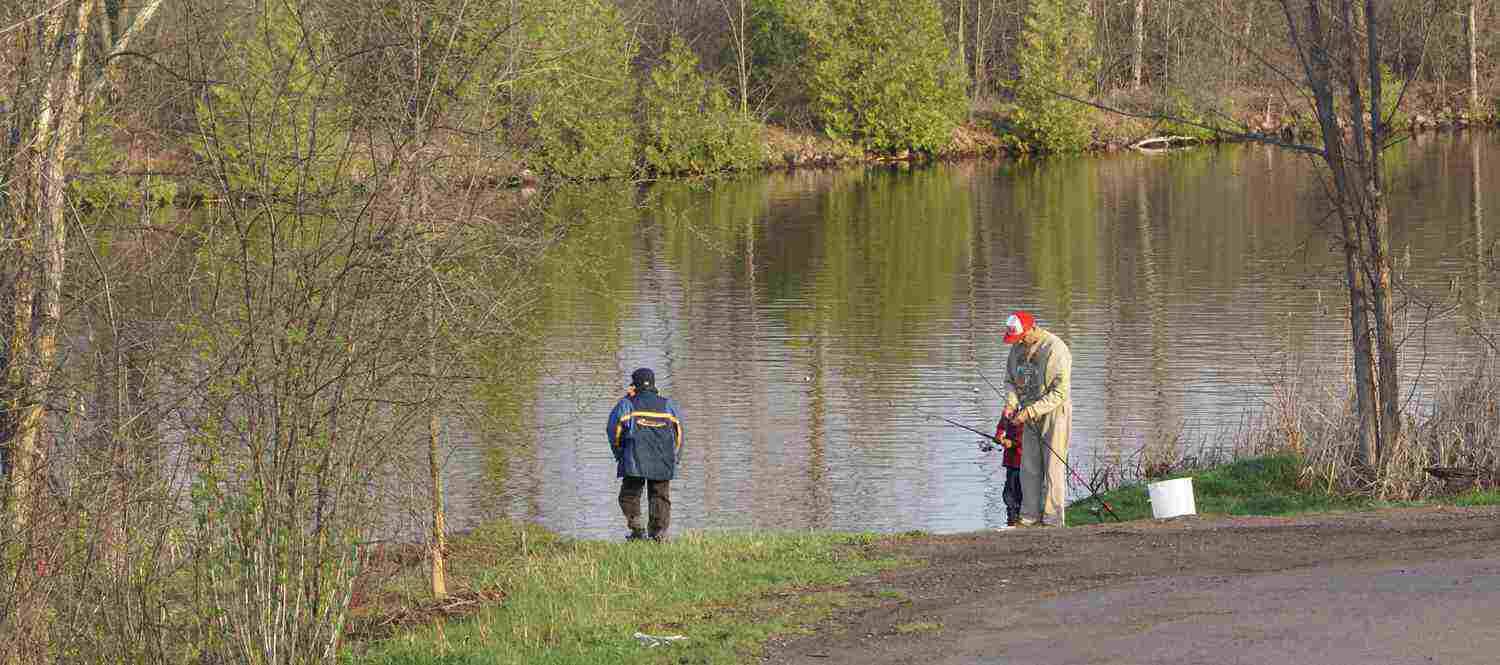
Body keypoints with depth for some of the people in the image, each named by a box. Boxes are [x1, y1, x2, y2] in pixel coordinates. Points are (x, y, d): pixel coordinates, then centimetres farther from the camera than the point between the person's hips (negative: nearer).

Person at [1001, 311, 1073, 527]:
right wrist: (1011, 402, -4)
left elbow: (1060, 393, -21)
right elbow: (1010, 380, 16)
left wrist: (1031, 411, -24)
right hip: (1030, 415, 7)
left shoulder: (1055, 349, -19)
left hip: (1054, 413, -7)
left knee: (1052, 468, -6)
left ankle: (1053, 519, -3)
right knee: (1029, 468, 7)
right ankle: (1030, 517, 12)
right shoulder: (1018, 348, 5)